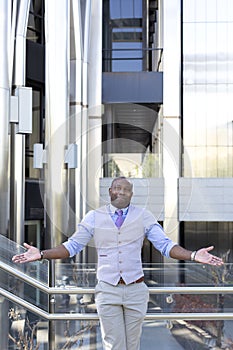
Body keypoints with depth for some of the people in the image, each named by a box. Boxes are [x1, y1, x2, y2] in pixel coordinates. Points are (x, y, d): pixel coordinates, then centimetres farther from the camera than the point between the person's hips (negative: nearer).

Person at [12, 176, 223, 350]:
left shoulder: (144, 217, 1)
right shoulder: (94, 217, 2)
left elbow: (166, 245, -2)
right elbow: (72, 246, 4)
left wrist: (194, 256, -17)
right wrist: (41, 254, -8)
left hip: (135, 290, 1)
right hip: (107, 291, 0)